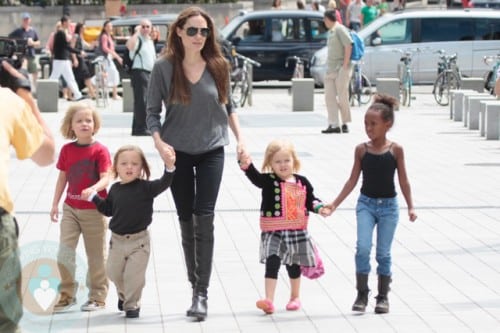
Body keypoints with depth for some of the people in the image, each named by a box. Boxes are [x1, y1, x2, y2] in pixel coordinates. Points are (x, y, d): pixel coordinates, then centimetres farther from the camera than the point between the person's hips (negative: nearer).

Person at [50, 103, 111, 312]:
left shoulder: (100, 150, -10)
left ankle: (98, 297, 18)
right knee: (64, 252, -3)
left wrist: (94, 189, -37)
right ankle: (66, 294, 8)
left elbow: (105, 178, -17)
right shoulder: (67, 150, 2)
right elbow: (62, 178, 9)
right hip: (71, 209, 3)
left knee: (96, 255, 7)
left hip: (94, 210, -3)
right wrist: (55, 204, 8)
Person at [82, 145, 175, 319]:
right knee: (114, 273, 16)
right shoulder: (115, 189, 1)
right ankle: (123, 295, 44)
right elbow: (108, 209, 14)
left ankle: (132, 304, 13)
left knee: (134, 274, -4)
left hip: (139, 240, -4)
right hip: (117, 240, 5)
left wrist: (169, 167, -43)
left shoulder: (145, 187, -12)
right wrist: (93, 197, 8)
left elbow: (163, 184, -27)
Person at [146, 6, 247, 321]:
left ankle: (202, 293, -7)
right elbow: (153, 111, -3)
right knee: (186, 221, 8)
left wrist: (241, 140, 1)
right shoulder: (164, 67, -8)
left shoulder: (219, 66, -3)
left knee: (204, 218, -9)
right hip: (177, 153, 0)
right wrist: (159, 142, -18)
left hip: (211, 151, 0)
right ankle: (195, 287, 20)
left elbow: (229, 107, 10)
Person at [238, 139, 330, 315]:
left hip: (297, 231, 3)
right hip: (273, 232, -3)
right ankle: (269, 300, -18)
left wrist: (320, 207, -9)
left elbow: (310, 200, 12)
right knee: (272, 263, -15)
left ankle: (295, 297, 36)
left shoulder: (302, 182, 2)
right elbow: (255, 177, -28)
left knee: (294, 265, 18)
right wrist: (247, 166, -48)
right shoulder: (268, 181, -9)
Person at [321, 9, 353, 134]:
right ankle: (334, 125, 2)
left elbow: (348, 46, -17)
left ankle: (345, 124, 6)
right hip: (330, 70, 9)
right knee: (329, 97, 2)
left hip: (341, 69, -9)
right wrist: (327, 68, 14)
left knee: (342, 98, -3)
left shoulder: (340, 29, -9)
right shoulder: (330, 31, 17)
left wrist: (345, 65, -18)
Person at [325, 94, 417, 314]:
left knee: (383, 253, 4)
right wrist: (335, 204, 1)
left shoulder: (395, 150, -5)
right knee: (363, 248, -13)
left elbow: (403, 181, 0)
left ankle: (383, 296, 17)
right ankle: (362, 294, -2)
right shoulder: (362, 149, -2)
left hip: (388, 206, -1)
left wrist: (410, 207, -4)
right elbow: (353, 180, 3)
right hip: (366, 204, 1)